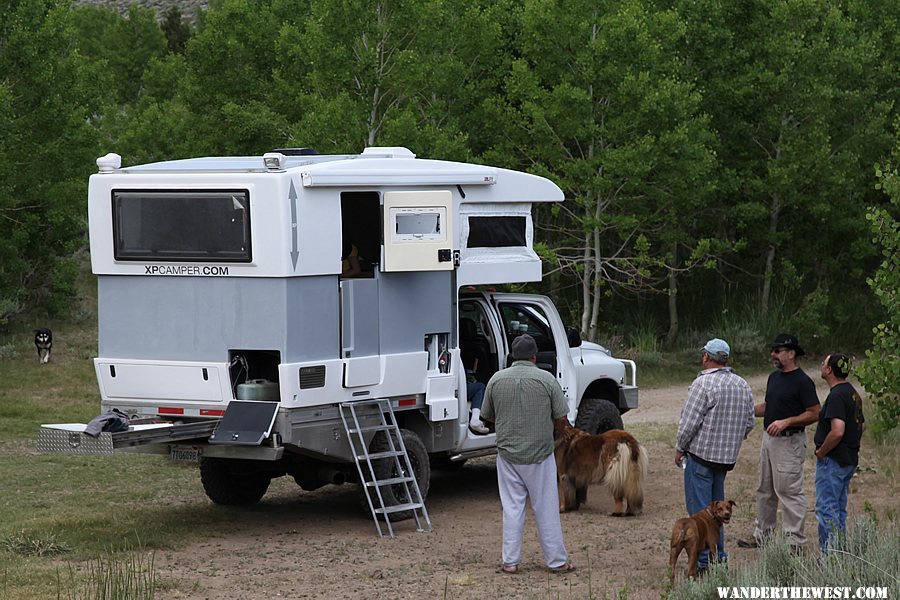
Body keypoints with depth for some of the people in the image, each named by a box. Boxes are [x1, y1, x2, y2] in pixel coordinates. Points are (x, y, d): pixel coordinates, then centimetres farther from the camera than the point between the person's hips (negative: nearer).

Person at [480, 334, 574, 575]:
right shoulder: (546, 379, -8)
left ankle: (510, 561, 9)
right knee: (546, 509, 5)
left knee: (512, 508, 8)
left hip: (508, 453, 2)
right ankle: (557, 561, 11)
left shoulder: (497, 380, -2)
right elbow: (561, 420, -5)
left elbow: (487, 417, 9)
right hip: (540, 454, -2)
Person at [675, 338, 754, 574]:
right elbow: (749, 423, 14)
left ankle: (704, 561, -5)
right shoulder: (742, 385, 8)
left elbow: (689, 421, -16)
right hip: (727, 456, 8)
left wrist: (679, 448, -3)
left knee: (699, 508, -3)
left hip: (701, 453, -7)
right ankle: (718, 556, 21)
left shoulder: (704, 383, -16)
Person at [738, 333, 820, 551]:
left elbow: (814, 413, -16)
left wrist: (786, 422, -24)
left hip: (789, 442, -9)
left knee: (790, 491, -6)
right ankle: (762, 535, 26)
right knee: (765, 490, 16)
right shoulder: (774, 377, 13)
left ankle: (795, 541, -1)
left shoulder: (802, 381, -14)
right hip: (769, 438, 9)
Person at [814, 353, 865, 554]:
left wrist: (821, 452, -16)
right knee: (839, 510, 16)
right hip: (849, 460, 10)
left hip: (833, 461, -10)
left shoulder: (837, 396, -19)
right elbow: (862, 426, 23)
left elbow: (837, 432, -29)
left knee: (826, 510, -6)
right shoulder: (853, 393, 12)